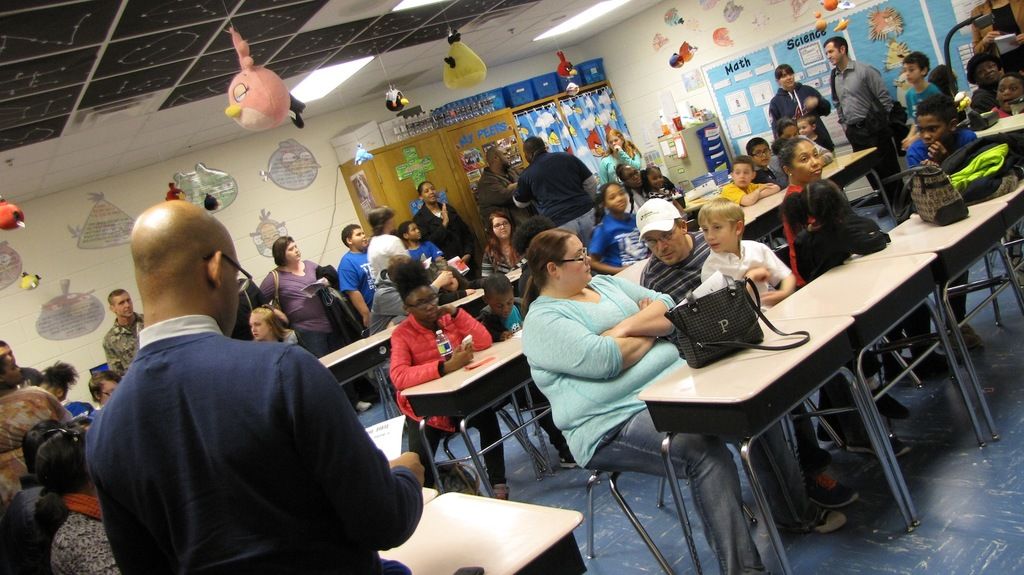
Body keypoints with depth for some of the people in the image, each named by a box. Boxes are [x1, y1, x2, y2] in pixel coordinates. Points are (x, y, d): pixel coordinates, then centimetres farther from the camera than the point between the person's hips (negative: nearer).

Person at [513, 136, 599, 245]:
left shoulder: (526, 175, 4)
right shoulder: (567, 157, 9)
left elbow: (520, 203, 22)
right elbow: (591, 183, 11)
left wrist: (515, 189, 42)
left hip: (559, 223, -3)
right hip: (586, 213, 3)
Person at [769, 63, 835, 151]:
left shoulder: (807, 90, 8)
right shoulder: (775, 102, 2)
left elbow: (826, 110, 12)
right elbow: (777, 129, 0)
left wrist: (817, 101, -9)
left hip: (821, 140, 3)